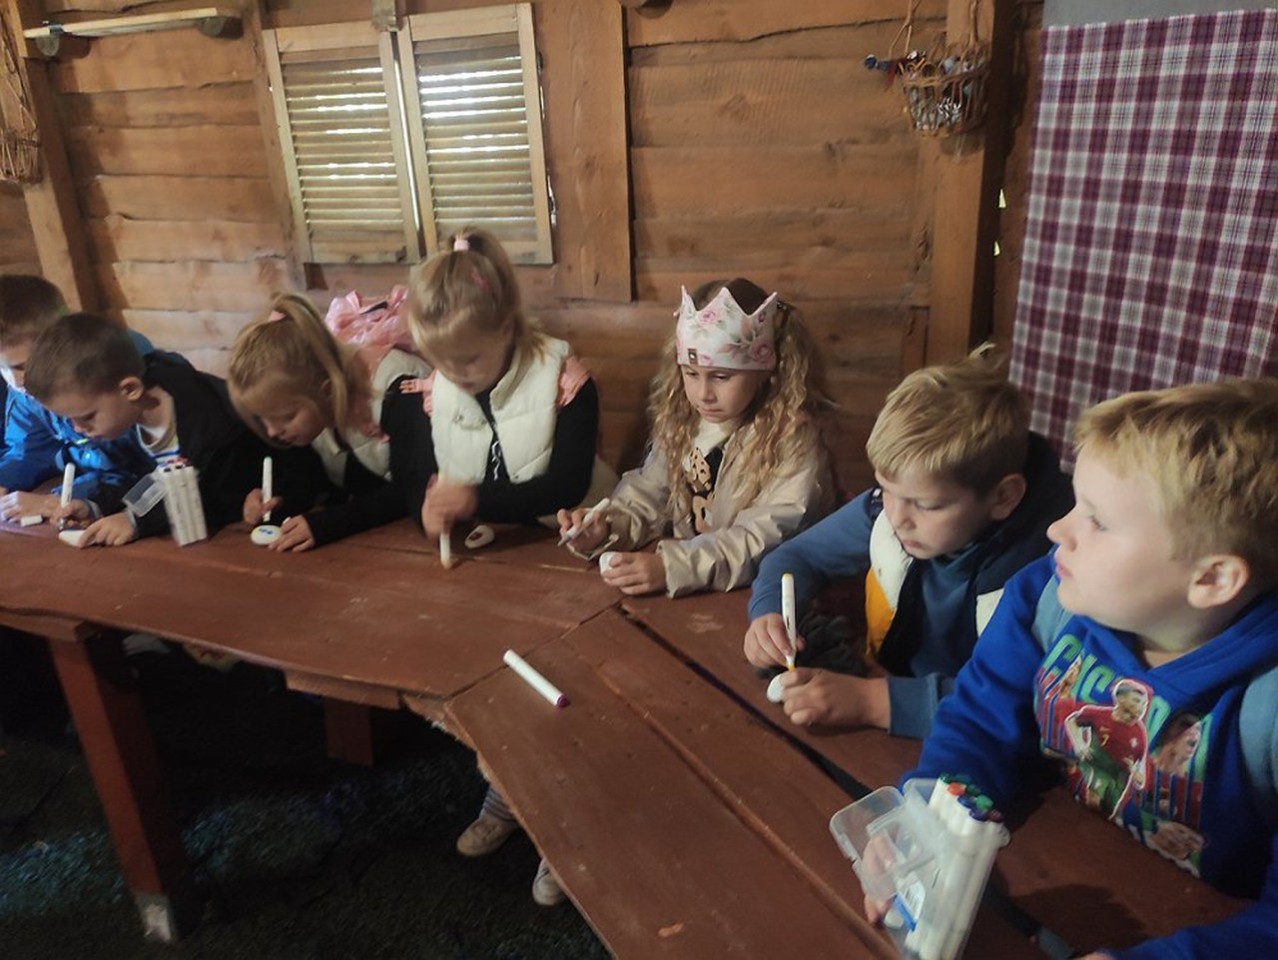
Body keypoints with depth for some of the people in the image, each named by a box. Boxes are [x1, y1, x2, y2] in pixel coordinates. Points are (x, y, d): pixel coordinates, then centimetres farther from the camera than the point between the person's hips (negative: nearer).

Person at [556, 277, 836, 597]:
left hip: (759, 596, -5)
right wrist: (607, 527, -10)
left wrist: (671, 567, -30)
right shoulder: (682, 422, 5)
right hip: (686, 593, 5)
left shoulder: (793, 438, -14)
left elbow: (766, 539, -21)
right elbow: (648, 494, 11)